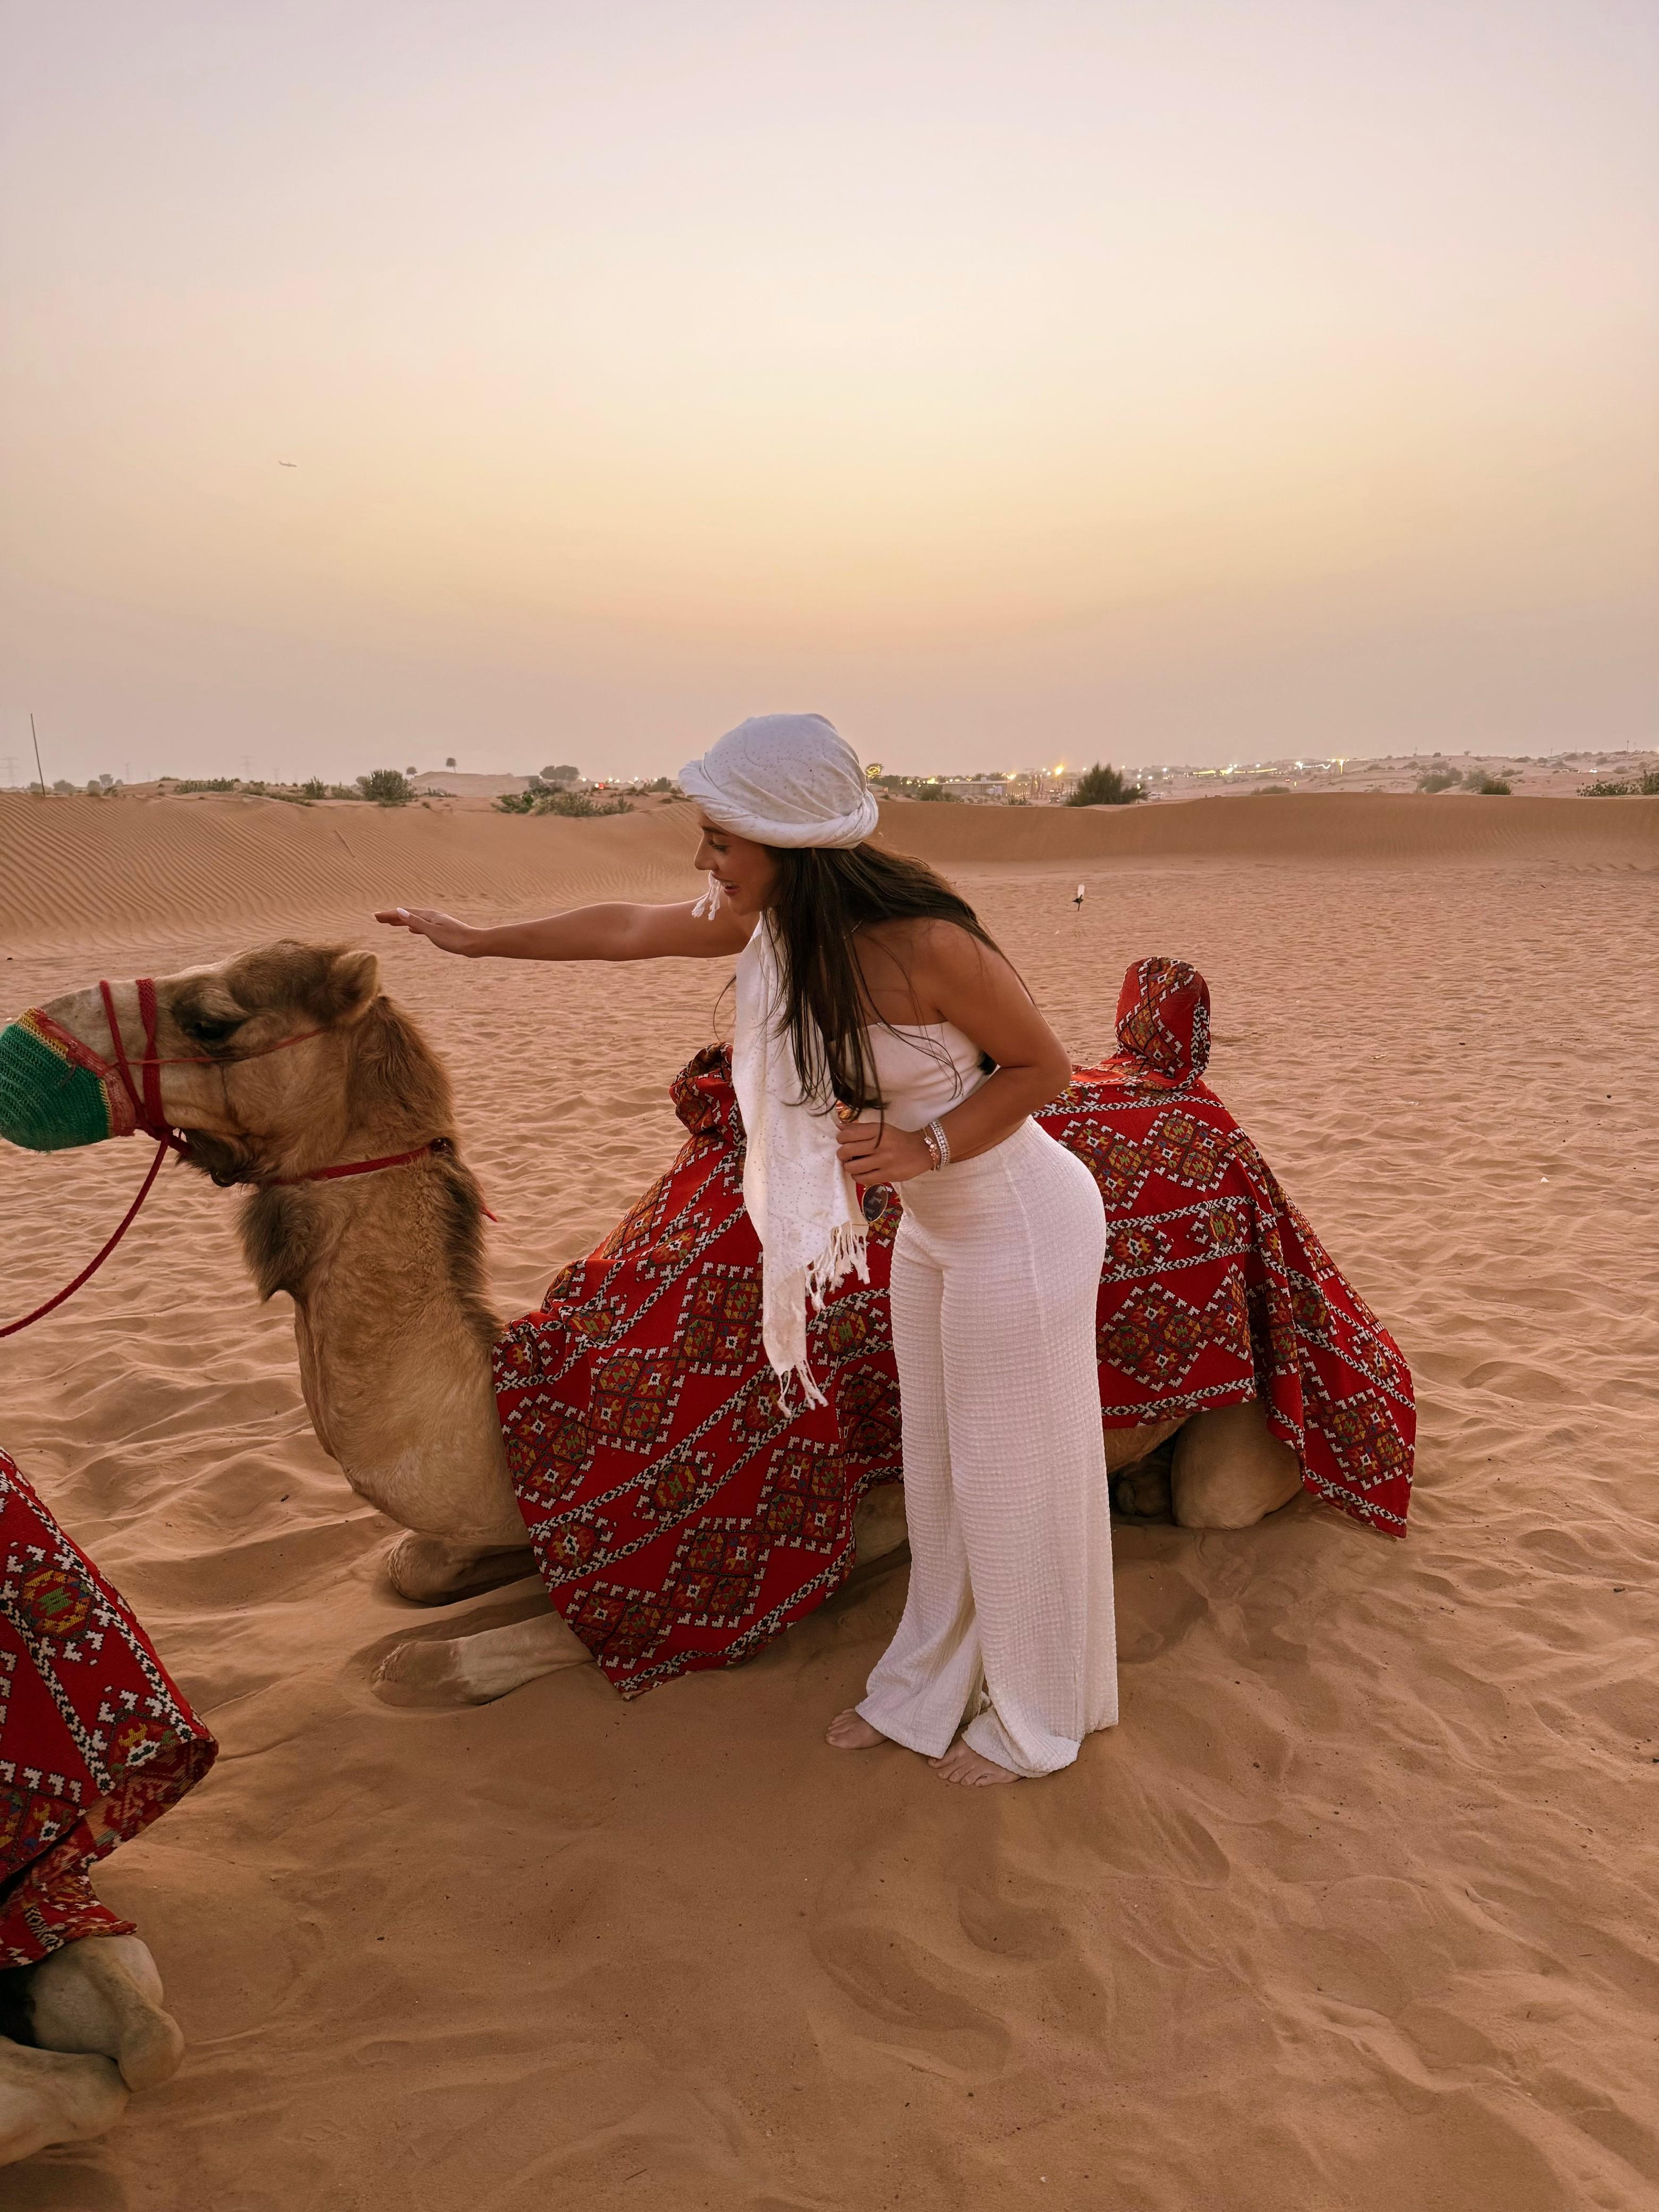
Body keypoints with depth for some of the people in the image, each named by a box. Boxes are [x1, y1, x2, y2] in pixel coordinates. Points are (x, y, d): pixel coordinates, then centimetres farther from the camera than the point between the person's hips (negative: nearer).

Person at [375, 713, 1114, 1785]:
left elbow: (1046, 1065, -16)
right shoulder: (768, 919, -8)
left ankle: (1034, 1721, 32)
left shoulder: (927, 943, -30)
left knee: (1010, 1474, 9)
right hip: (933, 1226, 8)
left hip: (1021, 1225, -8)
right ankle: (929, 1689, 41)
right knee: (937, 1464, 20)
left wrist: (925, 1146, -28)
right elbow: (629, 930, 8)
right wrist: (478, 939, 17)